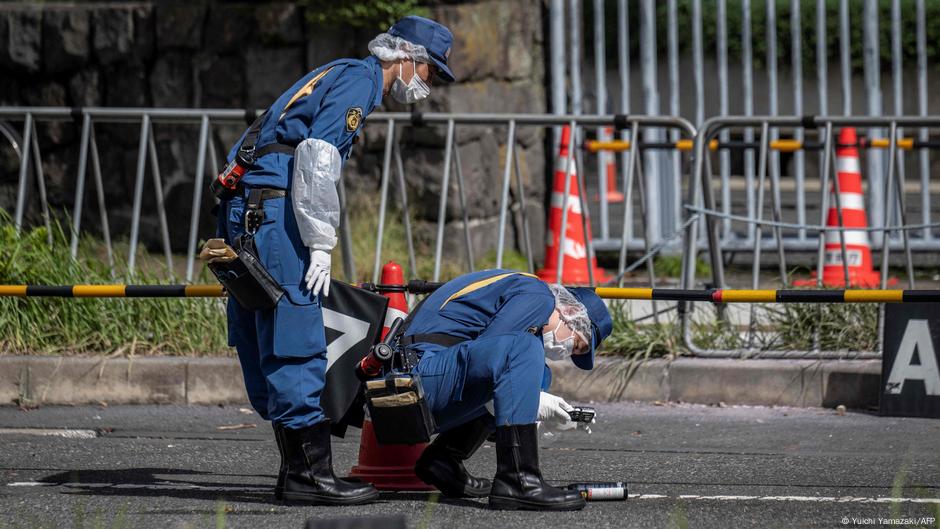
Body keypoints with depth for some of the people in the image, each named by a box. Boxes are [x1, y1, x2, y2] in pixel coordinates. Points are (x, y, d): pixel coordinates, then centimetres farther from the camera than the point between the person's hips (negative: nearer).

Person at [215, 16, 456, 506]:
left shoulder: (341, 75, 25)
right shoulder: (359, 79, -5)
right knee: (296, 342, -11)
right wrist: (320, 244, -16)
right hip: (272, 209, -10)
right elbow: (316, 158, -17)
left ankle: (296, 469, 13)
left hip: (245, 211, 10)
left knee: (265, 348, 10)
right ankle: (311, 474, -13)